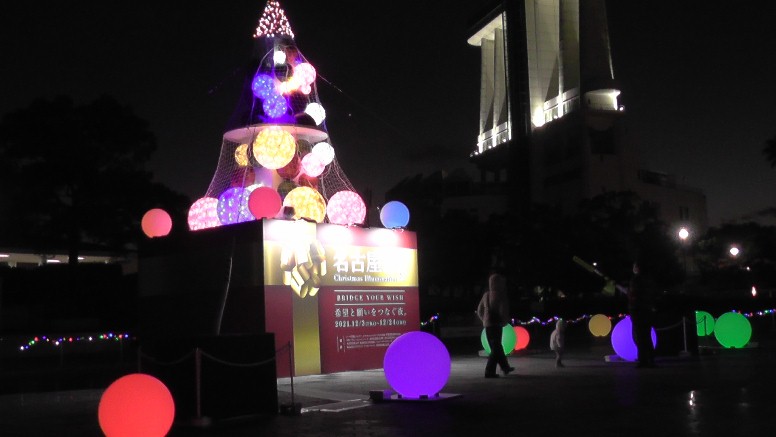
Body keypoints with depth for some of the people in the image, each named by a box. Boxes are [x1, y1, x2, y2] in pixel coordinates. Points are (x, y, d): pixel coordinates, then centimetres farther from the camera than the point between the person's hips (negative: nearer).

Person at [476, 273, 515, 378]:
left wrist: (485, 320, 15)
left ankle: (505, 367, 32)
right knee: (496, 349, -1)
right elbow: (504, 311, -17)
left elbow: (479, 311, 12)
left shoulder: (486, 295, 7)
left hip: (487, 325, 7)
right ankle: (489, 372, -6)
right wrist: (504, 322, -1)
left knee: (496, 347, 18)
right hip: (496, 325, -7)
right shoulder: (500, 295, -13)